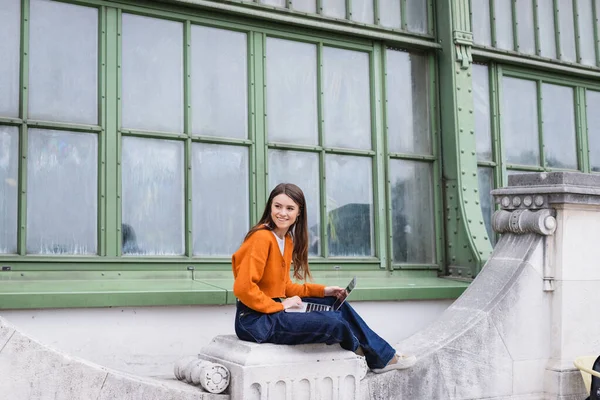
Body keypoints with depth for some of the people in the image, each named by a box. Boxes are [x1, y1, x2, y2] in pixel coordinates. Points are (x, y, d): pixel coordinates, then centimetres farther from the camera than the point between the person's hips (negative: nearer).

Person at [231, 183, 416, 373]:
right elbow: (243, 288, -24)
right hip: (256, 319, -10)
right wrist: (279, 306, -17)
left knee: (337, 303, 11)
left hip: (275, 307, 10)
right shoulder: (262, 238, -18)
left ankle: (382, 358, 18)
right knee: (334, 323, -18)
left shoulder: (287, 239, 10)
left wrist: (322, 290, 6)